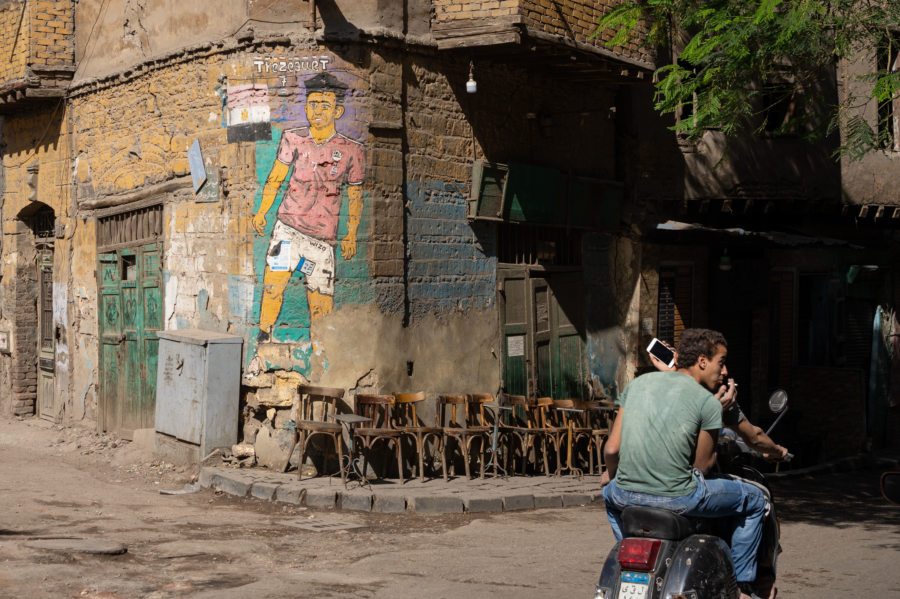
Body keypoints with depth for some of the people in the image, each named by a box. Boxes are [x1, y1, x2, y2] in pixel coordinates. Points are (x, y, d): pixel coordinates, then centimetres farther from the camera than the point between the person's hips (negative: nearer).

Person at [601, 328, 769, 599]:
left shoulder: (638, 383, 9)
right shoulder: (708, 402, -4)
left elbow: (612, 448, 8)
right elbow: (702, 465, 2)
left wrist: (611, 472, 29)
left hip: (627, 495, 5)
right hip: (677, 498, -4)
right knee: (754, 500, 19)